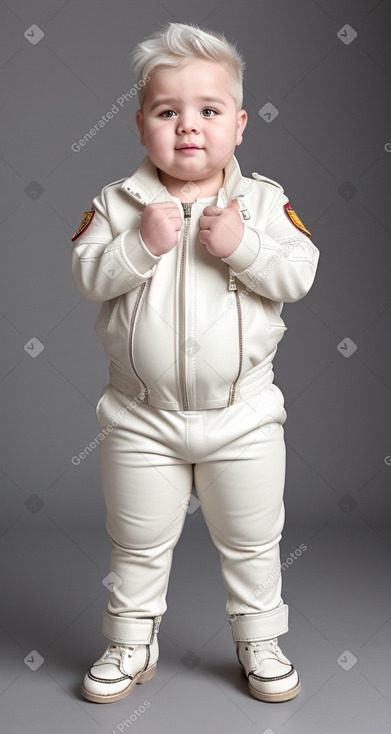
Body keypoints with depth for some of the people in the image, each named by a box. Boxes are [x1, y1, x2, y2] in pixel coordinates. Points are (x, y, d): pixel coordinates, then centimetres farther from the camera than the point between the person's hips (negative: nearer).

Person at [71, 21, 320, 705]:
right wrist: (143, 244, -23)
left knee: (251, 540, 15)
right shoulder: (118, 201, -3)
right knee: (138, 543, 15)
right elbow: (87, 275, -9)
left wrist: (241, 245, -24)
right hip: (142, 418, 0)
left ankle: (259, 641, 37)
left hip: (243, 413, 0)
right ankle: (132, 644, 36)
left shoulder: (263, 200, -4)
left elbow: (300, 274, -10)